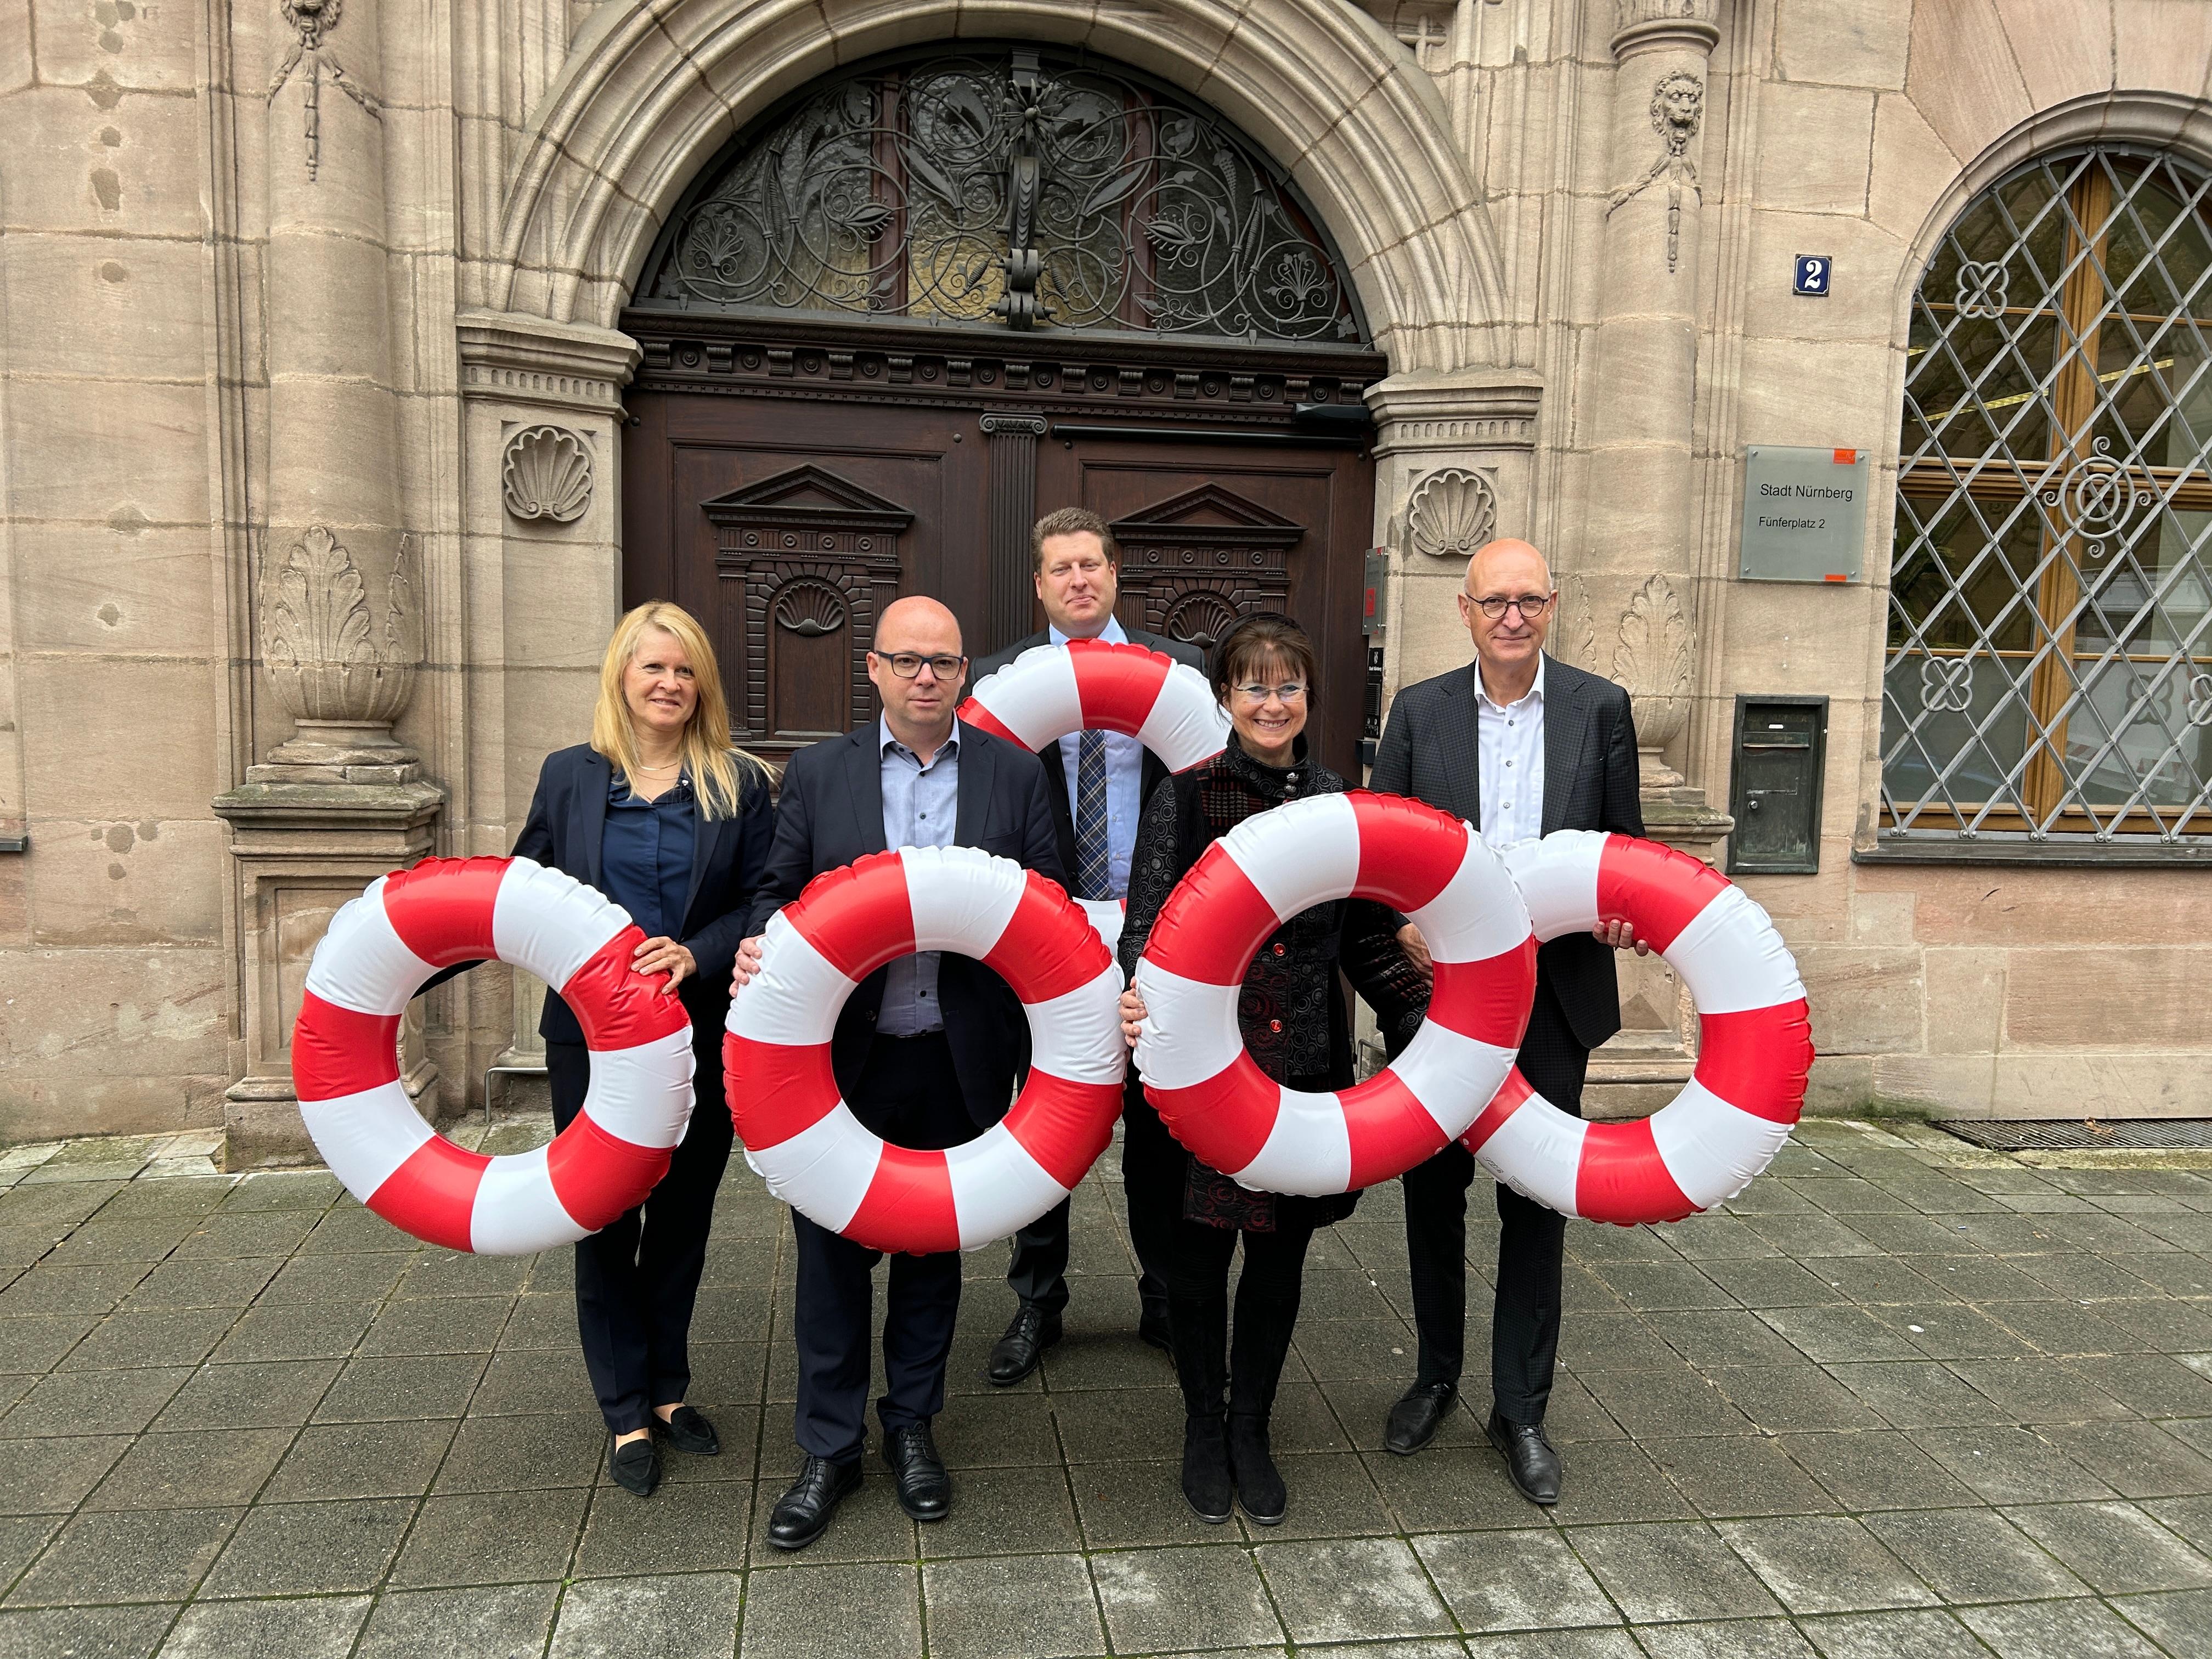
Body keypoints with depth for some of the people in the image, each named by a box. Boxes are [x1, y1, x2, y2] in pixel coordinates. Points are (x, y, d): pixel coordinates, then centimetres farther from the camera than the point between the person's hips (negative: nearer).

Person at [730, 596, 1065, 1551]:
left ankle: (911, 1425, 36)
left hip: (959, 1062, 1)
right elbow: (781, 889, 4)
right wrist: (761, 946, -18)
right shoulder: (818, 774, 2)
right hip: (842, 1055, 0)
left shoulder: (1015, 774, 2)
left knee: (936, 1247, 16)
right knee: (832, 1249, 8)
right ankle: (829, 1447, 27)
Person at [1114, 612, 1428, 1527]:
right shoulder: (1185, 798, -3)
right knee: (1198, 1254, 8)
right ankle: (1203, 1426, 31)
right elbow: (1148, 920, -9)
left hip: (1306, 1068, 3)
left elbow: (1371, 939, 10)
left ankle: (1251, 1429, 34)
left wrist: (1427, 1027, -1)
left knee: (1279, 1254, 13)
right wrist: (1138, 996, -29)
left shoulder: (1337, 803, 6)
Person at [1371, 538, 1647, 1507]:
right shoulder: (1420, 711, 2)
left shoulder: (1600, 708, 1)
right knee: (1433, 1190, 13)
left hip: (1553, 991, 0)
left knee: (1537, 1200, 7)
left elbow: (1626, 841, 6)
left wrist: (1621, 907, -15)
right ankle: (1435, 1376, 34)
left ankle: (1520, 1410, 23)